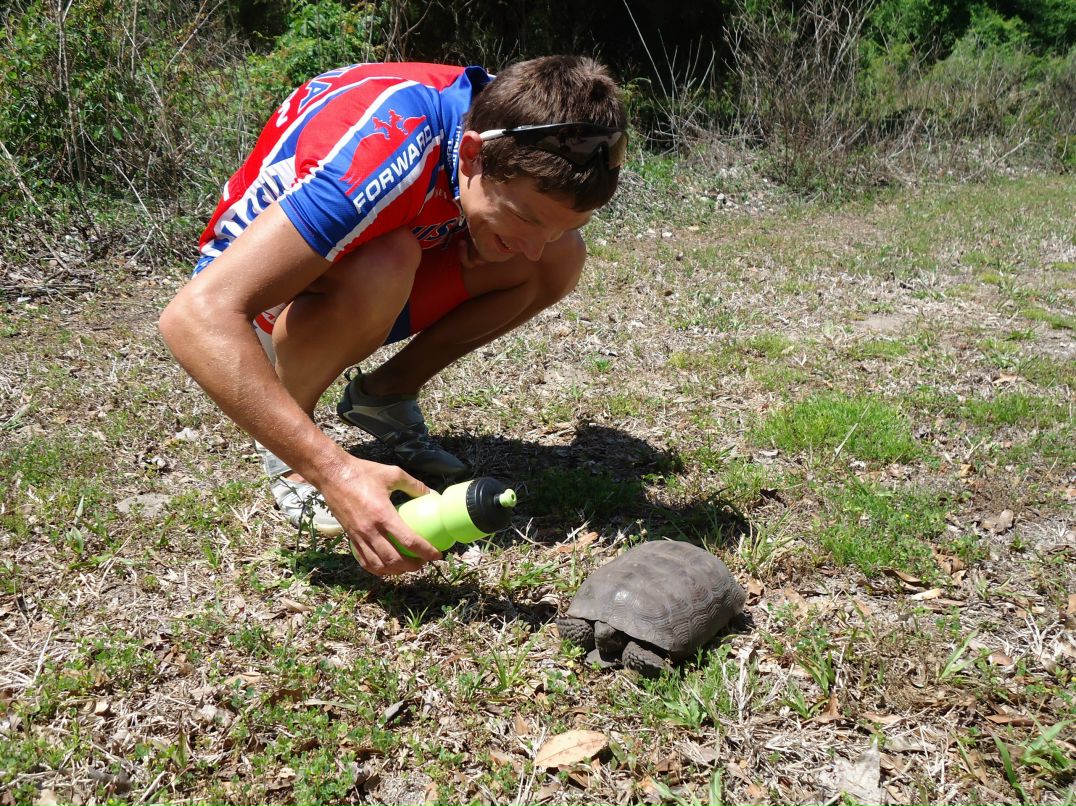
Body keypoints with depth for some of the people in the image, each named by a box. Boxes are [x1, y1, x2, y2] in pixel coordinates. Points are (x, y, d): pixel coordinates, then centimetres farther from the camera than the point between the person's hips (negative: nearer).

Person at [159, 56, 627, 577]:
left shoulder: (508, 121, -17)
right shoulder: (379, 157, -39)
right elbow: (194, 316, -44)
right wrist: (335, 472, -49)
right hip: (258, 286, -6)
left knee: (563, 258, -13)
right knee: (382, 265, -40)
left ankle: (384, 395, 2)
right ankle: (285, 442, -12)